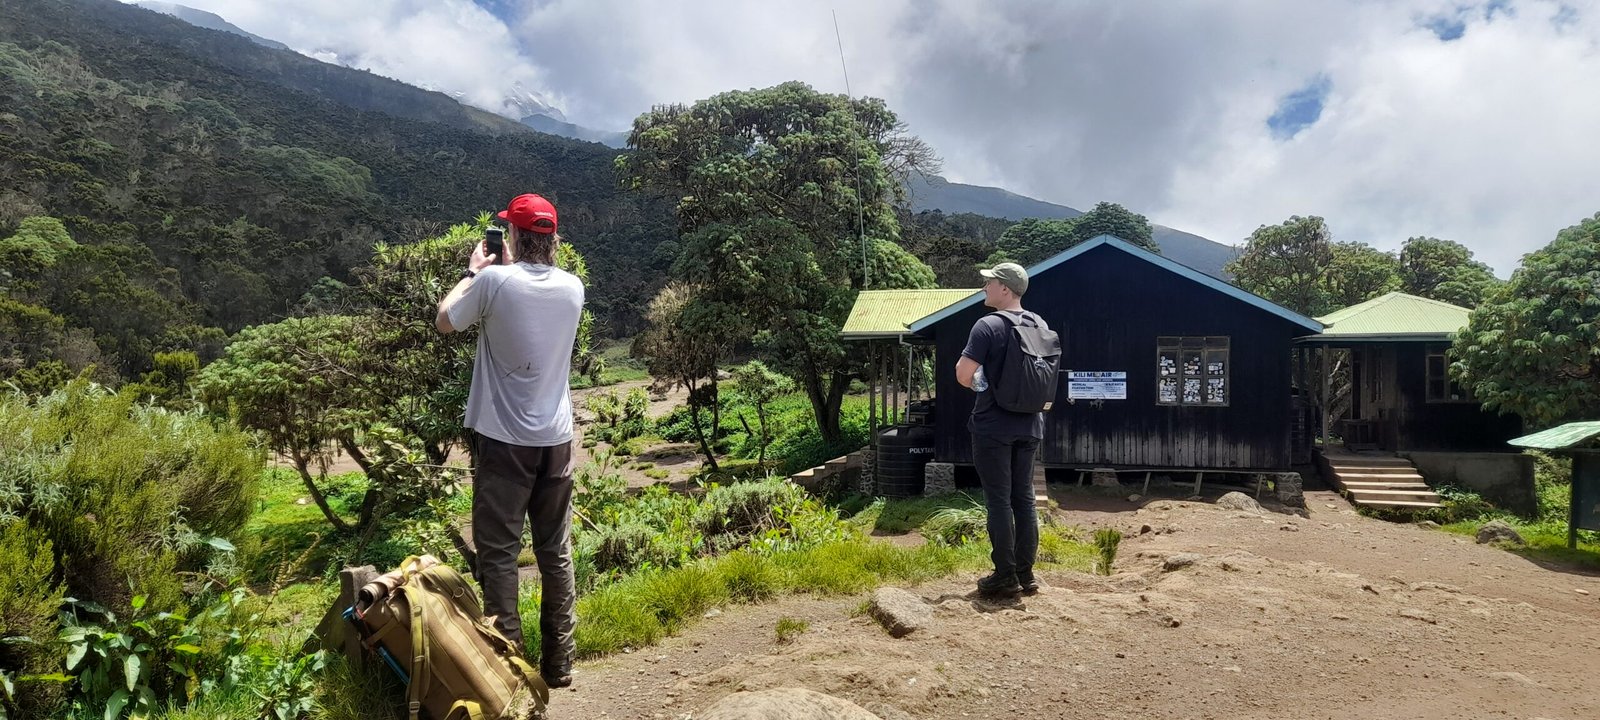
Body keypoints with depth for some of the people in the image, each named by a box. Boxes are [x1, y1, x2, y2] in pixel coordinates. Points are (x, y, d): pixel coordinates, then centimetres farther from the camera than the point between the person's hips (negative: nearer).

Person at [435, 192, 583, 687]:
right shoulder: (573, 288, 1)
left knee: (499, 551, 4)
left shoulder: (495, 281, -13)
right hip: (556, 438, 4)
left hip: (504, 439, -4)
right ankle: (559, 661, 19)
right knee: (556, 550, 11)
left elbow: (444, 322, 4)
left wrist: (473, 270, 14)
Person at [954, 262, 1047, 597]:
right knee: (1024, 499, 12)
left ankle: (1005, 576, 6)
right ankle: (1026, 574, 18)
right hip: (1029, 426, 7)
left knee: (999, 501, 1)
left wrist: (977, 383, 2)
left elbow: (963, 374, -18)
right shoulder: (1039, 325, 7)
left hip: (993, 427, -6)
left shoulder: (988, 325, -15)